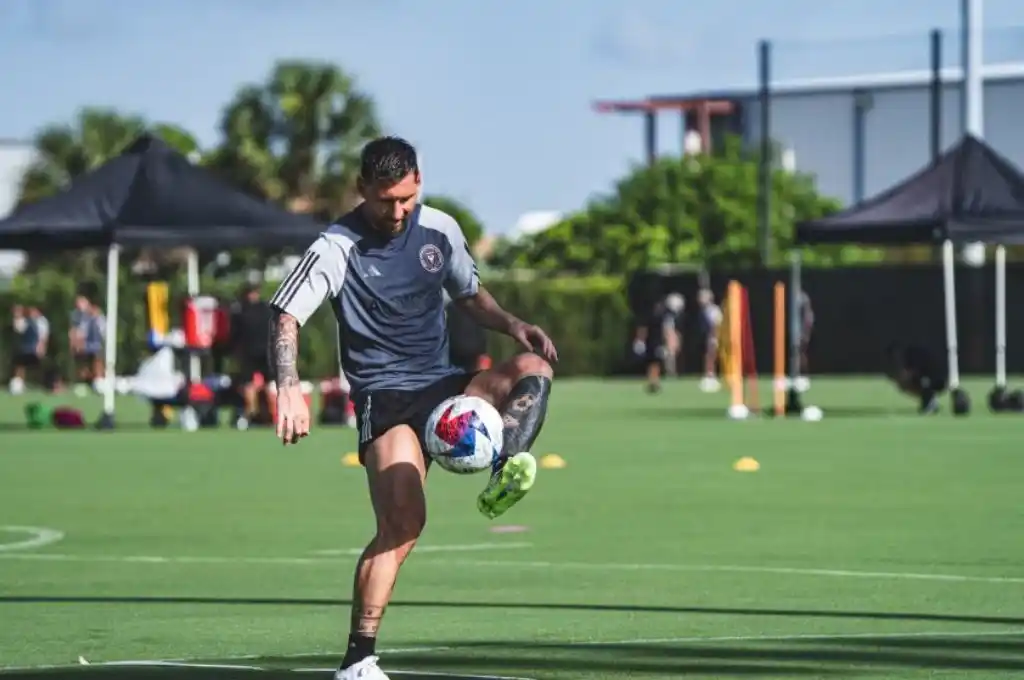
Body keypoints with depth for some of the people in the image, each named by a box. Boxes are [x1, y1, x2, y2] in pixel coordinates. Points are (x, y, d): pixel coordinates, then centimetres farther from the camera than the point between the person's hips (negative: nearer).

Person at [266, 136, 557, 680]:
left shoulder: (439, 229, 7)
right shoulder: (337, 248, -8)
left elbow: (469, 294, 24)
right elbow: (286, 317, -15)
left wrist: (512, 325, 4)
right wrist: (289, 389, -32)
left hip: (444, 388, 6)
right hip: (385, 398, -6)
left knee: (533, 367, -21)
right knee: (403, 522, -23)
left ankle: (501, 482, -40)